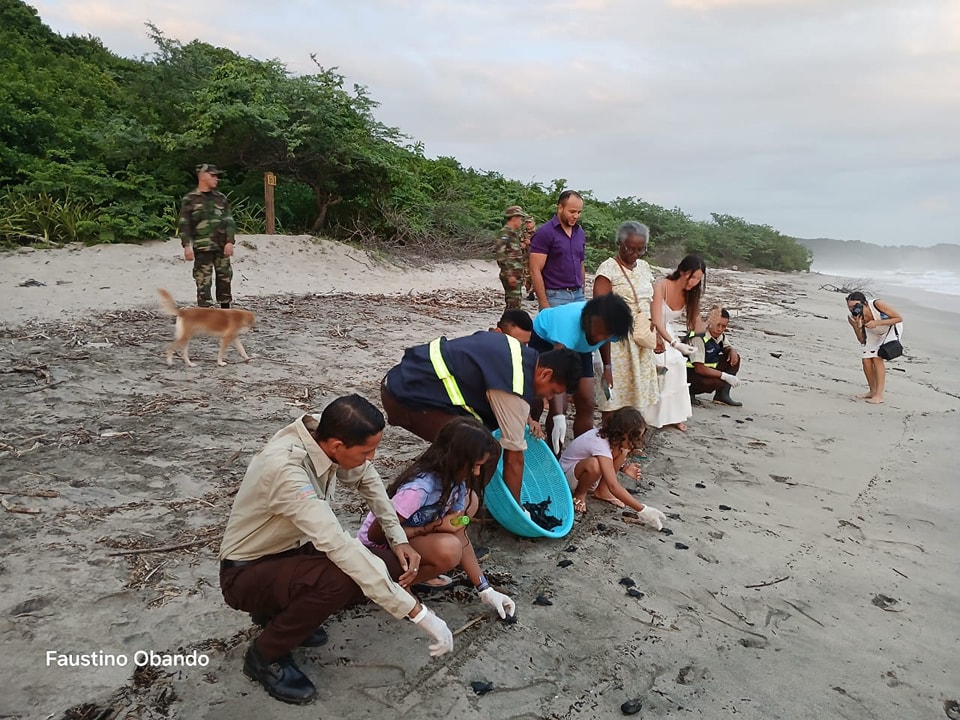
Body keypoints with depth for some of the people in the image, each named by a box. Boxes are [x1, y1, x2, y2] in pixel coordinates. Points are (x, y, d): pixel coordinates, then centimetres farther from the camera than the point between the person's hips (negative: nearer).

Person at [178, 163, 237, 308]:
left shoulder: (221, 198, 11)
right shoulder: (190, 199, 1)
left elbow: (229, 221, 8)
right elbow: (184, 224, -2)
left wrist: (230, 241, -4)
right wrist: (186, 245, -10)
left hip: (222, 247, 4)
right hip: (202, 249, -4)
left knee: (225, 279, 10)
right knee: (204, 282, -2)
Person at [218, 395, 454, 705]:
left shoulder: (323, 436, -14)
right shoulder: (285, 468, -36)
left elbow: (367, 479, 7)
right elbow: (338, 546, -43)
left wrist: (399, 539, -4)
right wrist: (419, 613, -41)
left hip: (292, 551, 8)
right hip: (247, 573, -7)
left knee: (392, 565, -10)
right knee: (340, 578, -35)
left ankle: (283, 610, 10)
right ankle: (264, 656, -7)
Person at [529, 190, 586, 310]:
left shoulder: (580, 233, 12)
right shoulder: (544, 232, -8)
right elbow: (535, 271, -12)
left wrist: (582, 293, 16)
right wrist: (544, 304, -16)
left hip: (578, 296, 6)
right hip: (555, 297, -6)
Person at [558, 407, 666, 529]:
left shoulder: (609, 434, -12)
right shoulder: (600, 444, -36)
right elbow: (614, 487, -41)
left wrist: (624, 467, -15)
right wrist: (642, 509, -40)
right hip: (567, 475, -8)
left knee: (622, 451, -14)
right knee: (594, 464, -40)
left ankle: (602, 491, -2)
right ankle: (579, 494, -10)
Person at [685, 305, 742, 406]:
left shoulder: (721, 335, -3)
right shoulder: (698, 338, -27)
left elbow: (726, 348, 21)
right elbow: (699, 369, -29)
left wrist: (732, 351, -7)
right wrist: (726, 376, -27)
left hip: (708, 368, 9)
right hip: (691, 372, -9)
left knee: (735, 358, 0)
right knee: (717, 382, -33)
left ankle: (722, 394, -1)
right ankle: (692, 389, -4)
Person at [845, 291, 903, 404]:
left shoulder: (878, 304, -37)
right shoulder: (852, 318, -25)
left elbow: (899, 318, -26)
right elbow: (862, 341, -18)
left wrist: (877, 323, -38)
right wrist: (858, 327, -38)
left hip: (891, 328, -5)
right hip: (873, 333, 5)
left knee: (877, 358, -17)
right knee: (866, 360, -3)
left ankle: (879, 395, -14)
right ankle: (872, 391, 19)